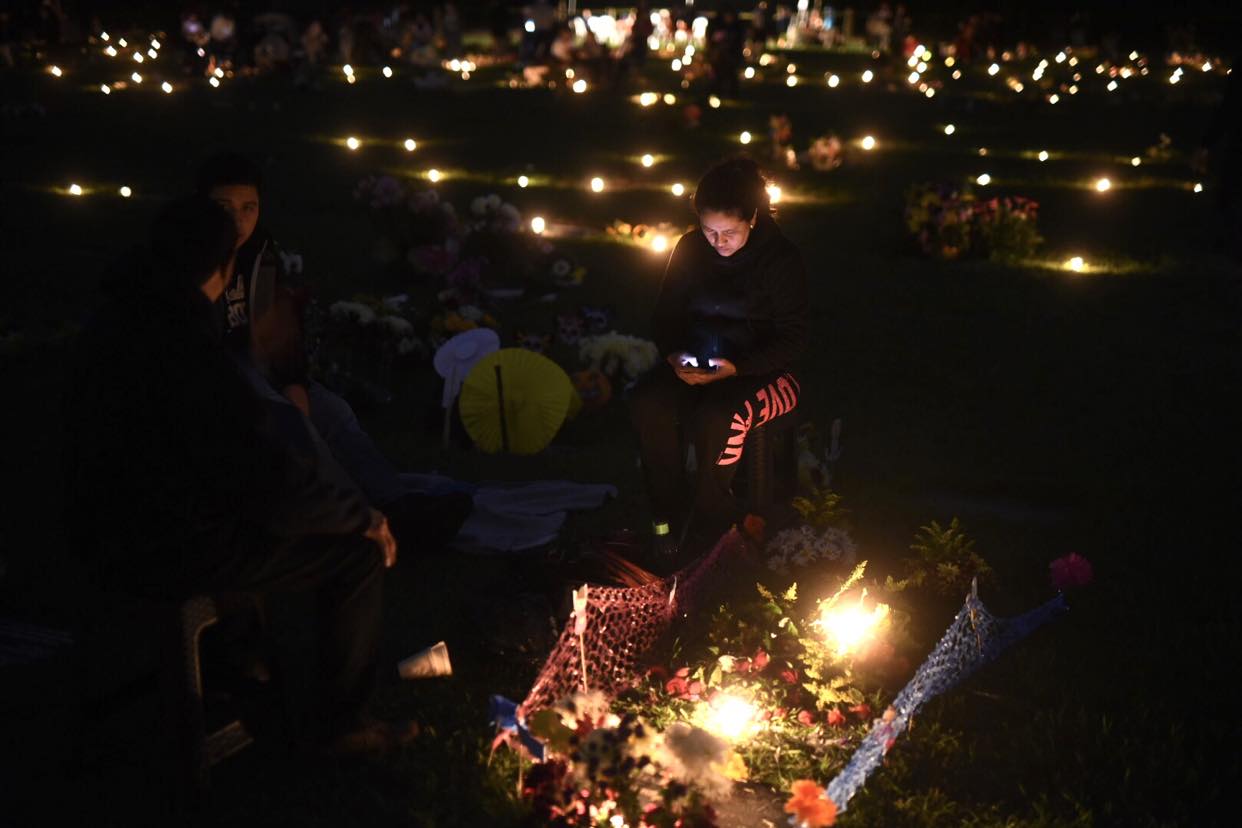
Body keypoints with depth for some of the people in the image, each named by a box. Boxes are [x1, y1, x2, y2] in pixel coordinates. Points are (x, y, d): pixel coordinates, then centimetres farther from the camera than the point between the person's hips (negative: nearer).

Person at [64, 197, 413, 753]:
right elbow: (268, 479, -26)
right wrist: (361, 516, -11)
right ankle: (345, 721, 12)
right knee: (360, 552, -2)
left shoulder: (115, 321, 2)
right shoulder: (184, 346, -28)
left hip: (113, 534, 10)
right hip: (168, 553, -10)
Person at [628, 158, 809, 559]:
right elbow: (667, 314, 11)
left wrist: (736, 368, -26)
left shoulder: (781, 258, -11)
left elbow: (792, 338, -11)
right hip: (695, 365, 4)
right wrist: (674, 354, -12)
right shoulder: (690, 249, 2)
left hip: (762, 372, -4)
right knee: (646, 401, -28)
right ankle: (667, 518, -18)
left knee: (717, 415, -37)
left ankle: (710, 527, -16)